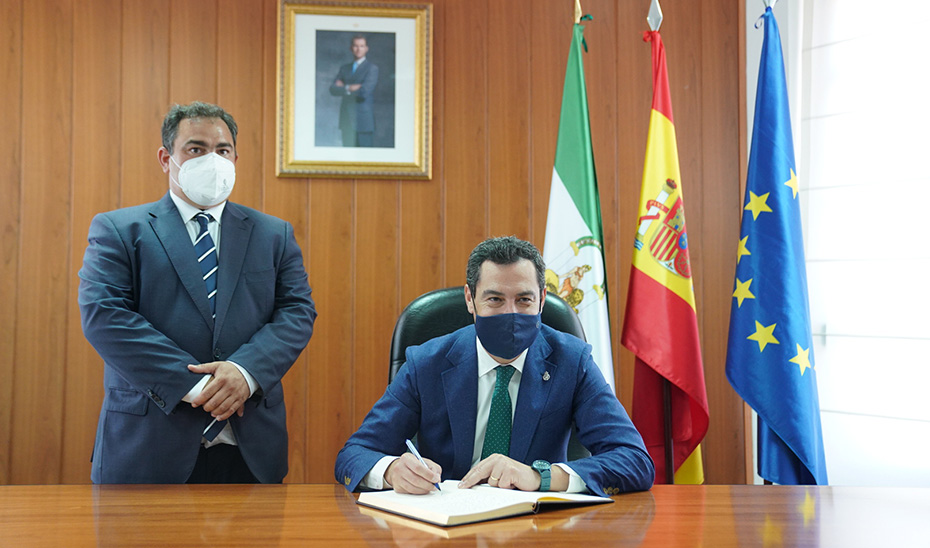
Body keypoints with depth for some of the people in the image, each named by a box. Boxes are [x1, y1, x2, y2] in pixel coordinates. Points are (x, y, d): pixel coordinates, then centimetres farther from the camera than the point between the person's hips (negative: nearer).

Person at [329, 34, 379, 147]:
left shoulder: (372, 68, 0)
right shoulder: (344, 68, 17)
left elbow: (365, 91, -14)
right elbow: (333, 89, 5)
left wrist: (344, 87, -2)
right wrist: (350, 88, -9)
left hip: (363, 120, -5)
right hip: (347, 120, 5)